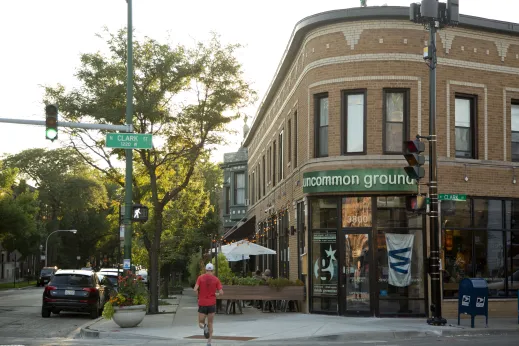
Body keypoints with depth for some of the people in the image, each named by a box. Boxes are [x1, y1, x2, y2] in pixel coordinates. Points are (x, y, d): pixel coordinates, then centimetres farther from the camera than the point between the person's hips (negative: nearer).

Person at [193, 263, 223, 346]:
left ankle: (204, 326, -24)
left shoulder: (200, 278, -2)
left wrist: (199, 293, 9)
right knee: (210, 324, 14)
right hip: (212, 304, 1)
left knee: (201, 323, 11)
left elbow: (195, 289, -13)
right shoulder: (216, 279, -1)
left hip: (202, 304, -1)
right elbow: (221, 292, -7)